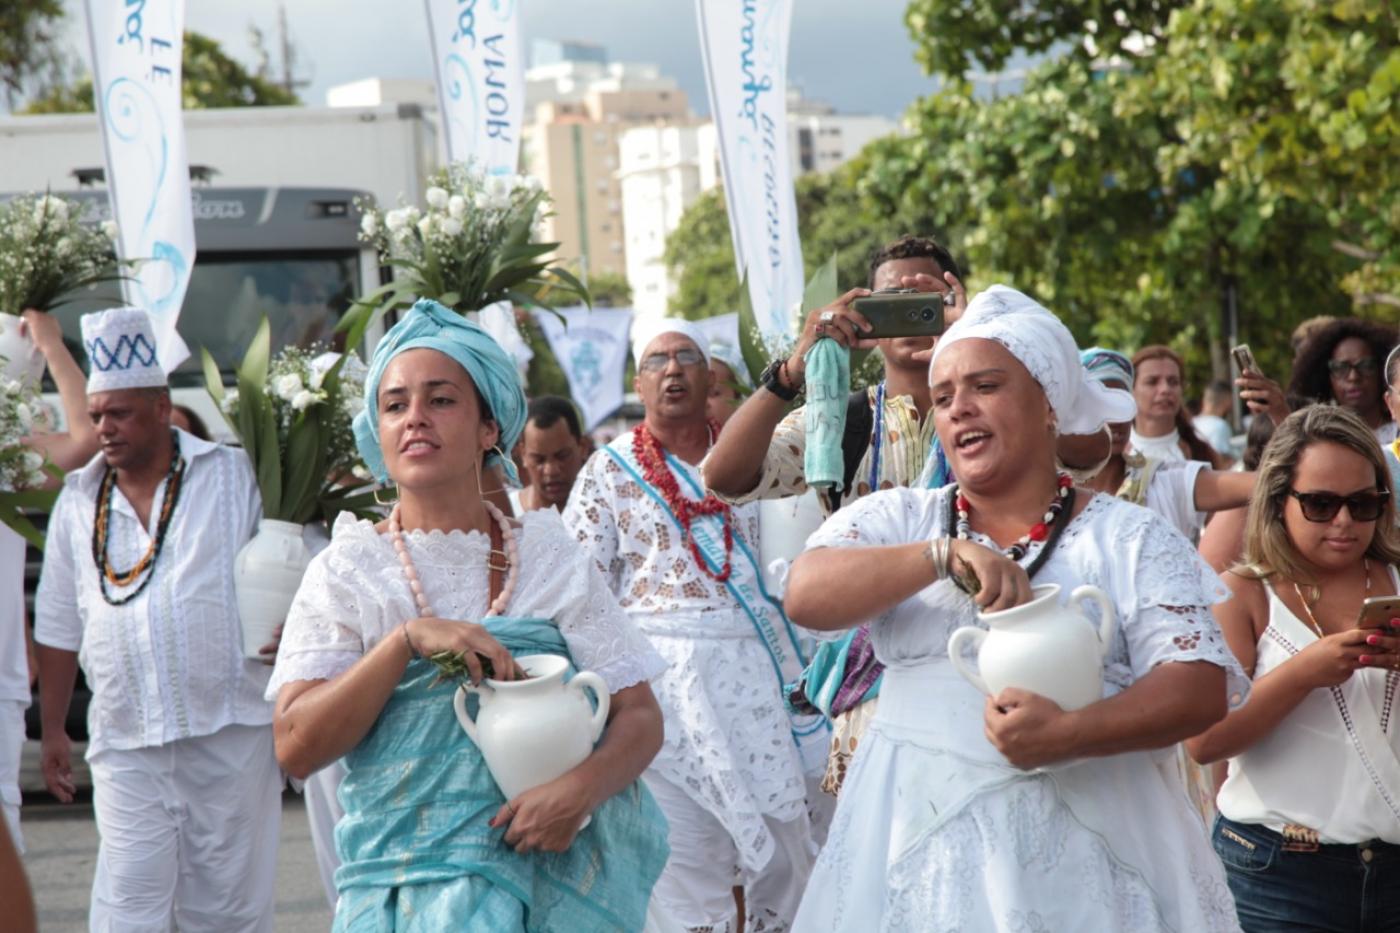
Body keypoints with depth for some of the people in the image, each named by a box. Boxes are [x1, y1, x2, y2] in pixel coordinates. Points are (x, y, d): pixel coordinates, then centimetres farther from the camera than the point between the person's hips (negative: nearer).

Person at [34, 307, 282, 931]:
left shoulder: (231, 476, 2)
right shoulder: (78, 500, 11)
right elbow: (58, 628, 17)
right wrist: (52, 729, 16)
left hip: (230, 730, -2)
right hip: (126, 741, 2)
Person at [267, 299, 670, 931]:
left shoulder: (549, 558, 4)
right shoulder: (345, 571, 2)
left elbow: (639, 717, 1)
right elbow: (296, 749, -8)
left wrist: (581, 787, -19)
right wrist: (408, 641, -19)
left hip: (559, 873, 1)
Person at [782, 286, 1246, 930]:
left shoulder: (1131, 538, 3)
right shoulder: (896, 518, 8)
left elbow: (1200, 688, -6)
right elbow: (806, 598, -8)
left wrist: (1069, 734, -22)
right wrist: (945, 555, -20)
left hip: (1084, 844, -1)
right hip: (918, 832, 1)